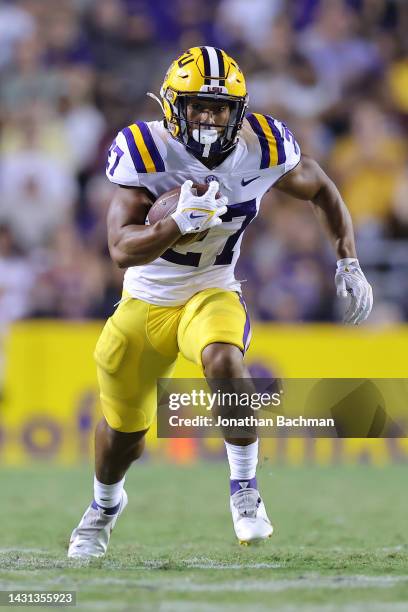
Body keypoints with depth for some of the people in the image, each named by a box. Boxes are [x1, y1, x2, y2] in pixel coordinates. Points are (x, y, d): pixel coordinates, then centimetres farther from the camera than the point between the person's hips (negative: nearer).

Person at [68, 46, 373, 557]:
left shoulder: (262, 148, -15)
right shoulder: (147, 152, -22)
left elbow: (320, 189, 6)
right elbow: (122, 250, -28)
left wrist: (349, 262, 1)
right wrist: (179, 222, -45)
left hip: (211, 295, 0)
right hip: (145, 301, 0)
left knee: (223, 361, -35)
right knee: (123, 430, 13)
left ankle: (244, 487, -16)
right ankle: (105, 504, 47)